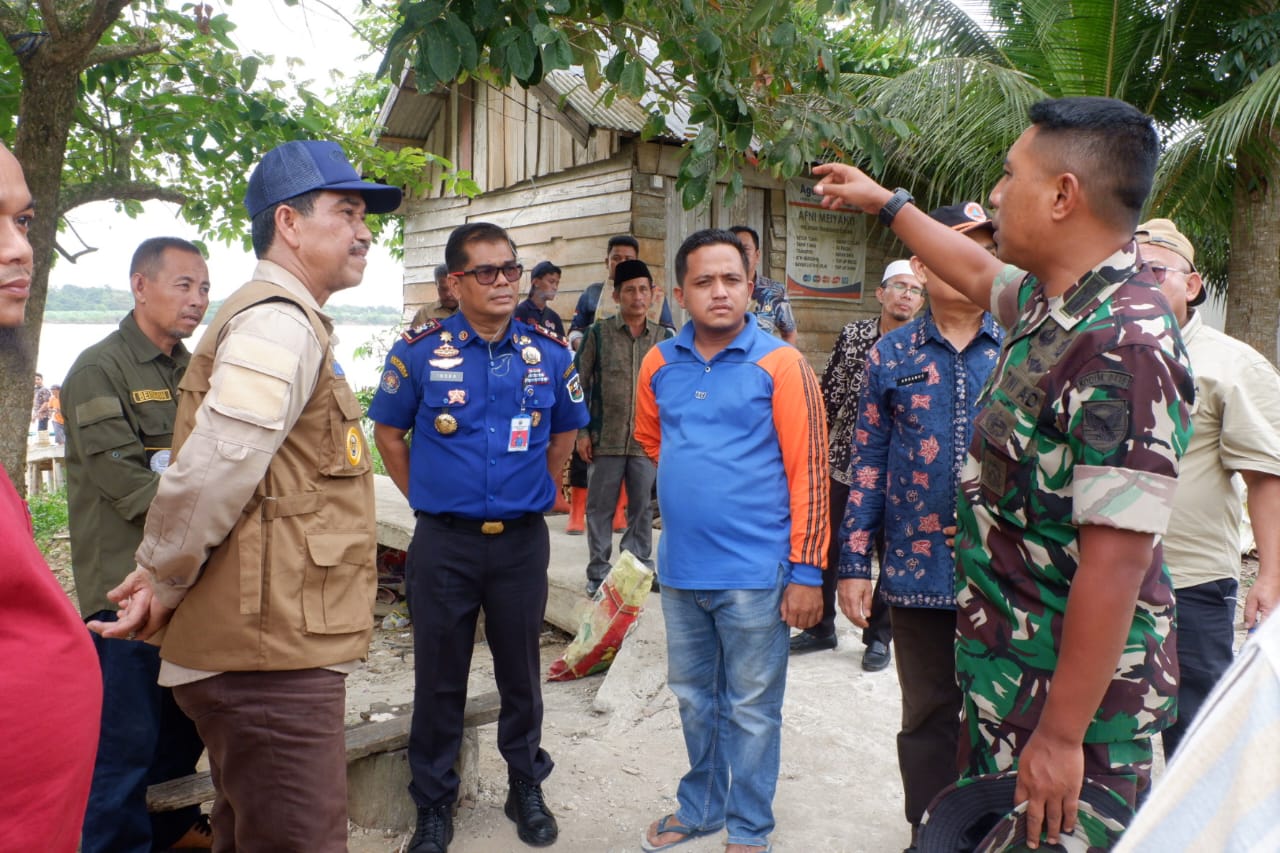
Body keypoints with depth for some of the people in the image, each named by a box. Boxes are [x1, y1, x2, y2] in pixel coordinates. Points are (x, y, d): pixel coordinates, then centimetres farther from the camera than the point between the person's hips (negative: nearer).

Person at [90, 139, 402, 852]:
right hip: (271, 655, -10)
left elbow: (217, 474, 19)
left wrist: (162, 583, 11)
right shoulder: (279, 321, -15)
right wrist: (164, 586, -9)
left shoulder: (287, 322, 19)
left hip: (271, 648, 10)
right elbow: (209, 473, -23)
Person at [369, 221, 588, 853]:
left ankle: (526, 787, 35)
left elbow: (564, 434, 15)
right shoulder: (419, 352, -5)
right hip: (444, 542, -1)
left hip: (523, 541, 1)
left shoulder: (549, 354, 1)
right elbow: (388, 433, 8)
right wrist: (427, 498, 5)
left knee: (520, 670, 14)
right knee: (439, 678, 10)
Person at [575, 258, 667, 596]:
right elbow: (580, 384, 1)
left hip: (648, 440, 1)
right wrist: (582, 431, -3)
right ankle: (598, 571, 20)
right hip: (606, 439, -1)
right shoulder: (598, 333, 0)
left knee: (643, 508, 10)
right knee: (600, 507, 7)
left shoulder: (664, 338, 5)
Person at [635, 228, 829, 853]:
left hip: (754, 572, -4)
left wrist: (807, 571, -13)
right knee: (694, 697, 20)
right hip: (680, 567, 5)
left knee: (751, 708, 10)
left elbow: (808, 472, -11)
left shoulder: (780, 365, -10)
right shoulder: (659, 364, 3)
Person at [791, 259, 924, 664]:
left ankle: (878, 637, 28)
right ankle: (820, 627, 31)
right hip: (843, 463, 2)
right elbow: (829, 396, 5)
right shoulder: (852, 335, 0)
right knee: (825, 548, 12)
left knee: (892, 557, 9)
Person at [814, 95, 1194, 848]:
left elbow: (1115, 563, -28)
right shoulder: (1050, 303, 3)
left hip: (1074, 696, -9)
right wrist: (885, 201, 35)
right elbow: (981, 273, 26)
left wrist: (1061, 734, -24)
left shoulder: (1125, 348, -26)